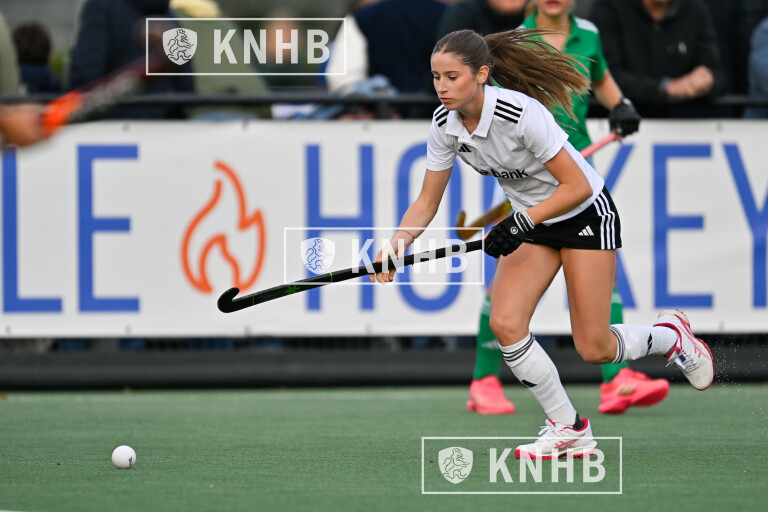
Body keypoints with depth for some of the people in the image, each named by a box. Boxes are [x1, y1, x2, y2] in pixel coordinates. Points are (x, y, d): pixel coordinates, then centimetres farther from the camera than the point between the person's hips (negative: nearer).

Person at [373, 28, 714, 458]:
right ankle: (570, 431, 0)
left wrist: (522, 222, -37)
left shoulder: (521, 113, -32)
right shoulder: (445, 125, -12)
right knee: (505, 323, -15)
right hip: (530, 220, 6)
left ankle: (671, 335, 26)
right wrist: (399, 241, -22)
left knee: (594, 351, -6)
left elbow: (577, 186, -27)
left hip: (587, 214, -6)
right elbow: (428, 201, -4)